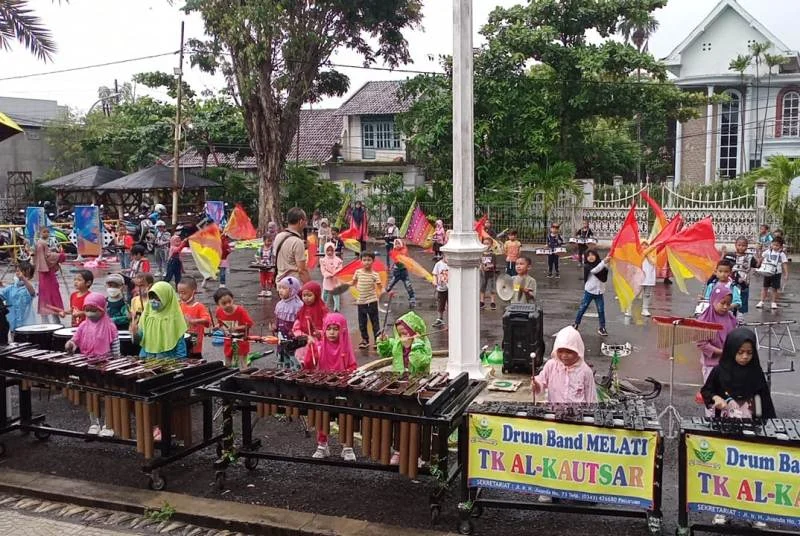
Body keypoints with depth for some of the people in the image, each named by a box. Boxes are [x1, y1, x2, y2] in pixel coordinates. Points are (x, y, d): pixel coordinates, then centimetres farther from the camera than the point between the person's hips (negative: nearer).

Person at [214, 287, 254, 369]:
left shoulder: (240, 310, -24)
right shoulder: (219, 312, -10)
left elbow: (249, 324, -21)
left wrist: (237, 327, -29)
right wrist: (218, 326, -9)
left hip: (241, 342, -5)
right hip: (228, 342, 5)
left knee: (242, 366, 0)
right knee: (227, 365, 18)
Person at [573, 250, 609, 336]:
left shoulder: (600, 265, 1)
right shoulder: (587, 266, -10)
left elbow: (605, 278, -4)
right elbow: (594, 270, -29)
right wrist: (604, 262, -37)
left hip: (599, 292, 3)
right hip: (589, 291, -3)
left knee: (601, 310, 4)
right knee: (582, 308, 8)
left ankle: (602, 328, 14)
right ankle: (576, 324, 23)